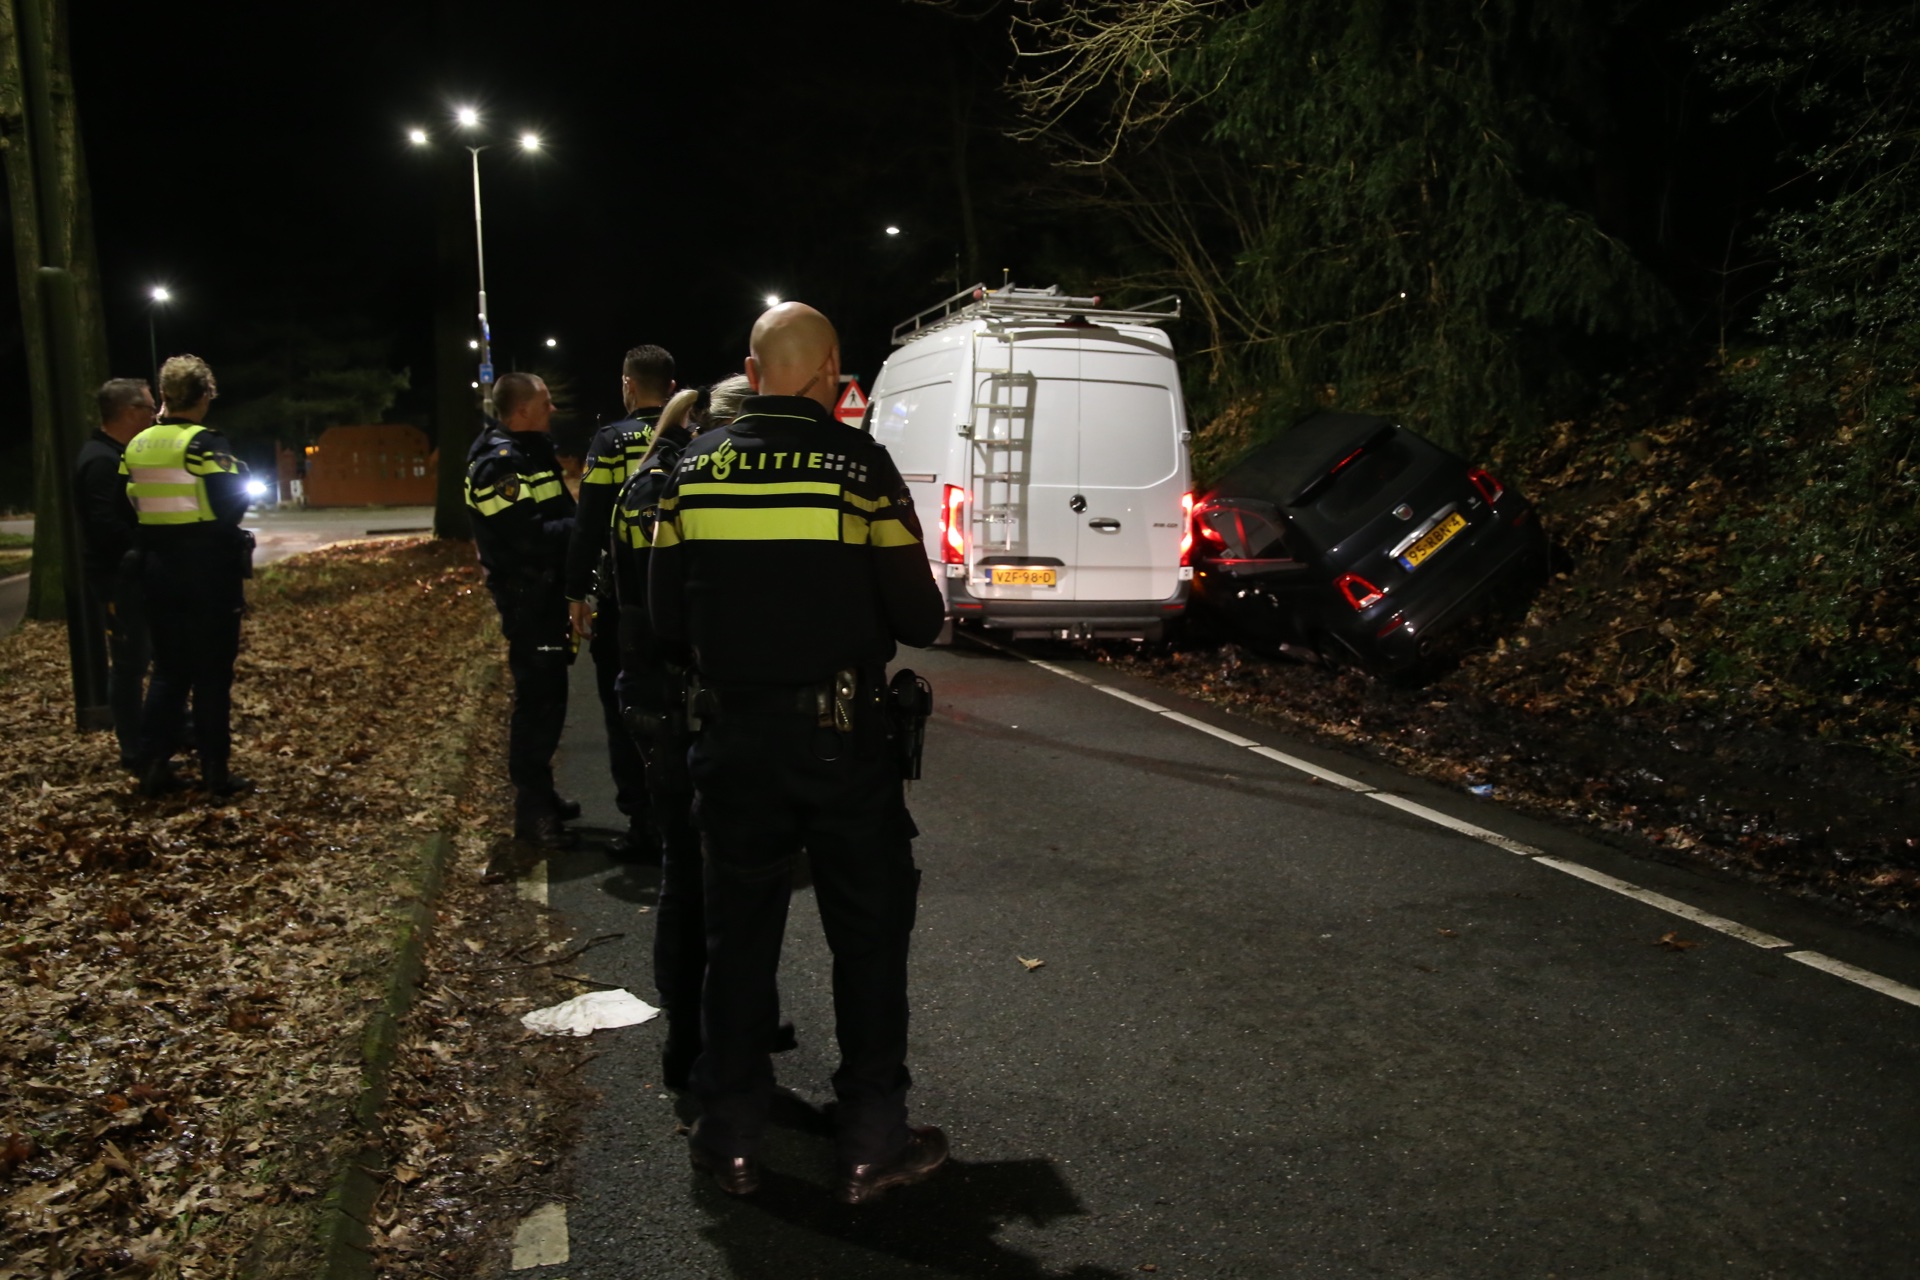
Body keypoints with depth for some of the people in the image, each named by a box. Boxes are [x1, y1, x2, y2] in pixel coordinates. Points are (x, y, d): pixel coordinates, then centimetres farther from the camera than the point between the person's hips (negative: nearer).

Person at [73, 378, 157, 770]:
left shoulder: (117, 455, 13)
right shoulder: (101, 461, -19)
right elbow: (107, 526, -27)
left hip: (134, 574, 10)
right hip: (117, 578, -10)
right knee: (129, 664, -3)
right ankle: (134, 753, 6)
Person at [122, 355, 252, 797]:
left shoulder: (136, 447, 6)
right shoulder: (206, 444, -14)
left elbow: (129, 509, 8)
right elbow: (230, 505, -19)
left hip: (159, 569, 6)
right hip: (208, 569, -5)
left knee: (167, 670, 15)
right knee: (211, 674, 2)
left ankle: (153, 766, 14)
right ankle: (215, 772, 5)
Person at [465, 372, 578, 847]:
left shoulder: (531, 453, 16)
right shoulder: (500, 461, -16)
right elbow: (527, 536, -26)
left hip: (546, 594, 10)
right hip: (527, 598, -10)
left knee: (546, 697, 16)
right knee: (538, 701, -6)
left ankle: (539, 795, 28)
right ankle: (531, 812, 1)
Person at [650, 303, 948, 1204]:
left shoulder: (695, 469, 1)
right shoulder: (858, 464, -9)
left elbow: (664, 615, 2)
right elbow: (916, 616, -11)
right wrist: (924, 615, 13)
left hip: (733, 737, 3)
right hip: (841, 738, -3)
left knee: (738, 931, 15)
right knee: (869, 933, 11)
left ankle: (730, 1138, 26)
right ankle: (872, 1141, 18)